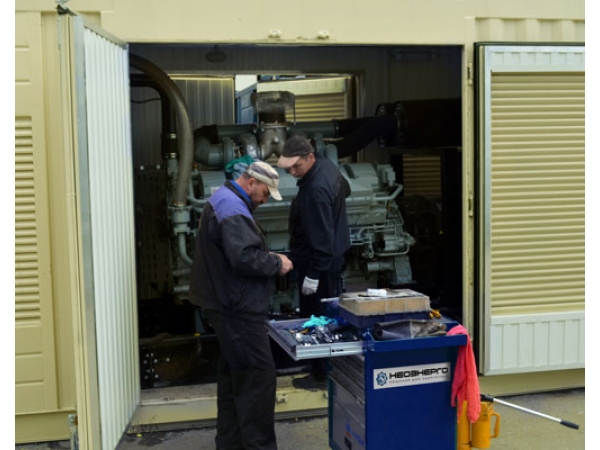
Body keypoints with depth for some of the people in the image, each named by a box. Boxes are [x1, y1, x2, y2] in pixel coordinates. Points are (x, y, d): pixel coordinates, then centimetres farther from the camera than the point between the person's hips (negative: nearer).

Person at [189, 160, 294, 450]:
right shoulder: (232, 209, -17)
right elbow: (244, 257, -27)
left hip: (229, 306, 11)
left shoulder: (224, 200, 17)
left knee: (233, 376, 17)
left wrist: (269, 259, 10)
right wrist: (277, 263, -12)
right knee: (259, 377, -8)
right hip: (238, 309, -11)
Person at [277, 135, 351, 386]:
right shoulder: (327, 166, 1)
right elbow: (345, 190, 23)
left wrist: (313, 274, -23)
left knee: (317, 317, 1)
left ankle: (322, 372, 12)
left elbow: (320, 238, -28)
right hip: (334, 254, 11)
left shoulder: (316, 190, -29)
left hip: (319, 261, -11)